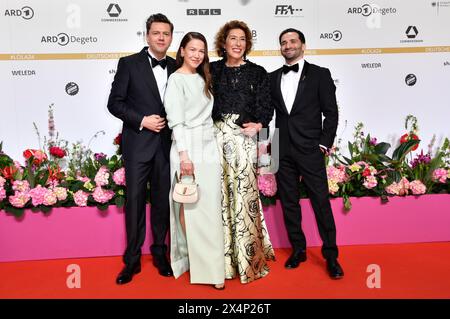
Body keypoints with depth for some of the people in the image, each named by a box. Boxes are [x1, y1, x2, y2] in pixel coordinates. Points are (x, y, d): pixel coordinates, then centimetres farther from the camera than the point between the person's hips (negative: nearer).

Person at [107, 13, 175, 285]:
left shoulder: (176, 68, 9)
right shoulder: (129, 64, 1)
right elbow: (115, 102, -3)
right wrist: (142, 120, -13)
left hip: (166, 143, 3)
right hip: (138, 143, -2)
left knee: (163, 200, 9)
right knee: (135, 200, 2)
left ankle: (160, 252, 25)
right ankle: (132, 259, 15)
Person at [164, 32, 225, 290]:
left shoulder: (202, 79, 17)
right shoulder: (176, 79, -3)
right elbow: (176, 120, -11)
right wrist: (184, 155, -18)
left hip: (209, 146, 7)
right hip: (188, 147, -7)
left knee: (211, 207, 7)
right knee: (193, 206, -2)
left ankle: (212, 263, 17)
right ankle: (202, 266, 7)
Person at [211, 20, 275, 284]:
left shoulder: (257, 72, 10)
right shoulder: (213, 70, 13)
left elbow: (266, 106, 5)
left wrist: (258, 125, -13)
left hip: (243, 137, -1)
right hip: (216, 136, 1)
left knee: (244, 192, -4)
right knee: (220, 192, 2)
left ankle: (248, 258, 10)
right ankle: (224, 257, 14)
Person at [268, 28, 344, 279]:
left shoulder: (320, 74, 3)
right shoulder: (272, 78, 12)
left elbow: (331, 112, 0)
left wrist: (325, 143, -7)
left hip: (310, 149, -3)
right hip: (282, 150, 4)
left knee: (321, 201, -1)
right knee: (289, 202, 9)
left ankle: (331, 255, 11)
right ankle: (298, 249, 23)